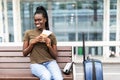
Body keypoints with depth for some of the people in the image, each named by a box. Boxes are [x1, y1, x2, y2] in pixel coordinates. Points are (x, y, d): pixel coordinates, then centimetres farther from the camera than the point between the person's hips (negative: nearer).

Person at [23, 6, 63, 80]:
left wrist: (49, 46, -9)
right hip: (36, 64, -1)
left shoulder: (51, 35, 9)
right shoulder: (28, 33, 8)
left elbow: (55, 56, 10)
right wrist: (33, 42, -7)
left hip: (50, 62, 2)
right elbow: (24, 53, 7)